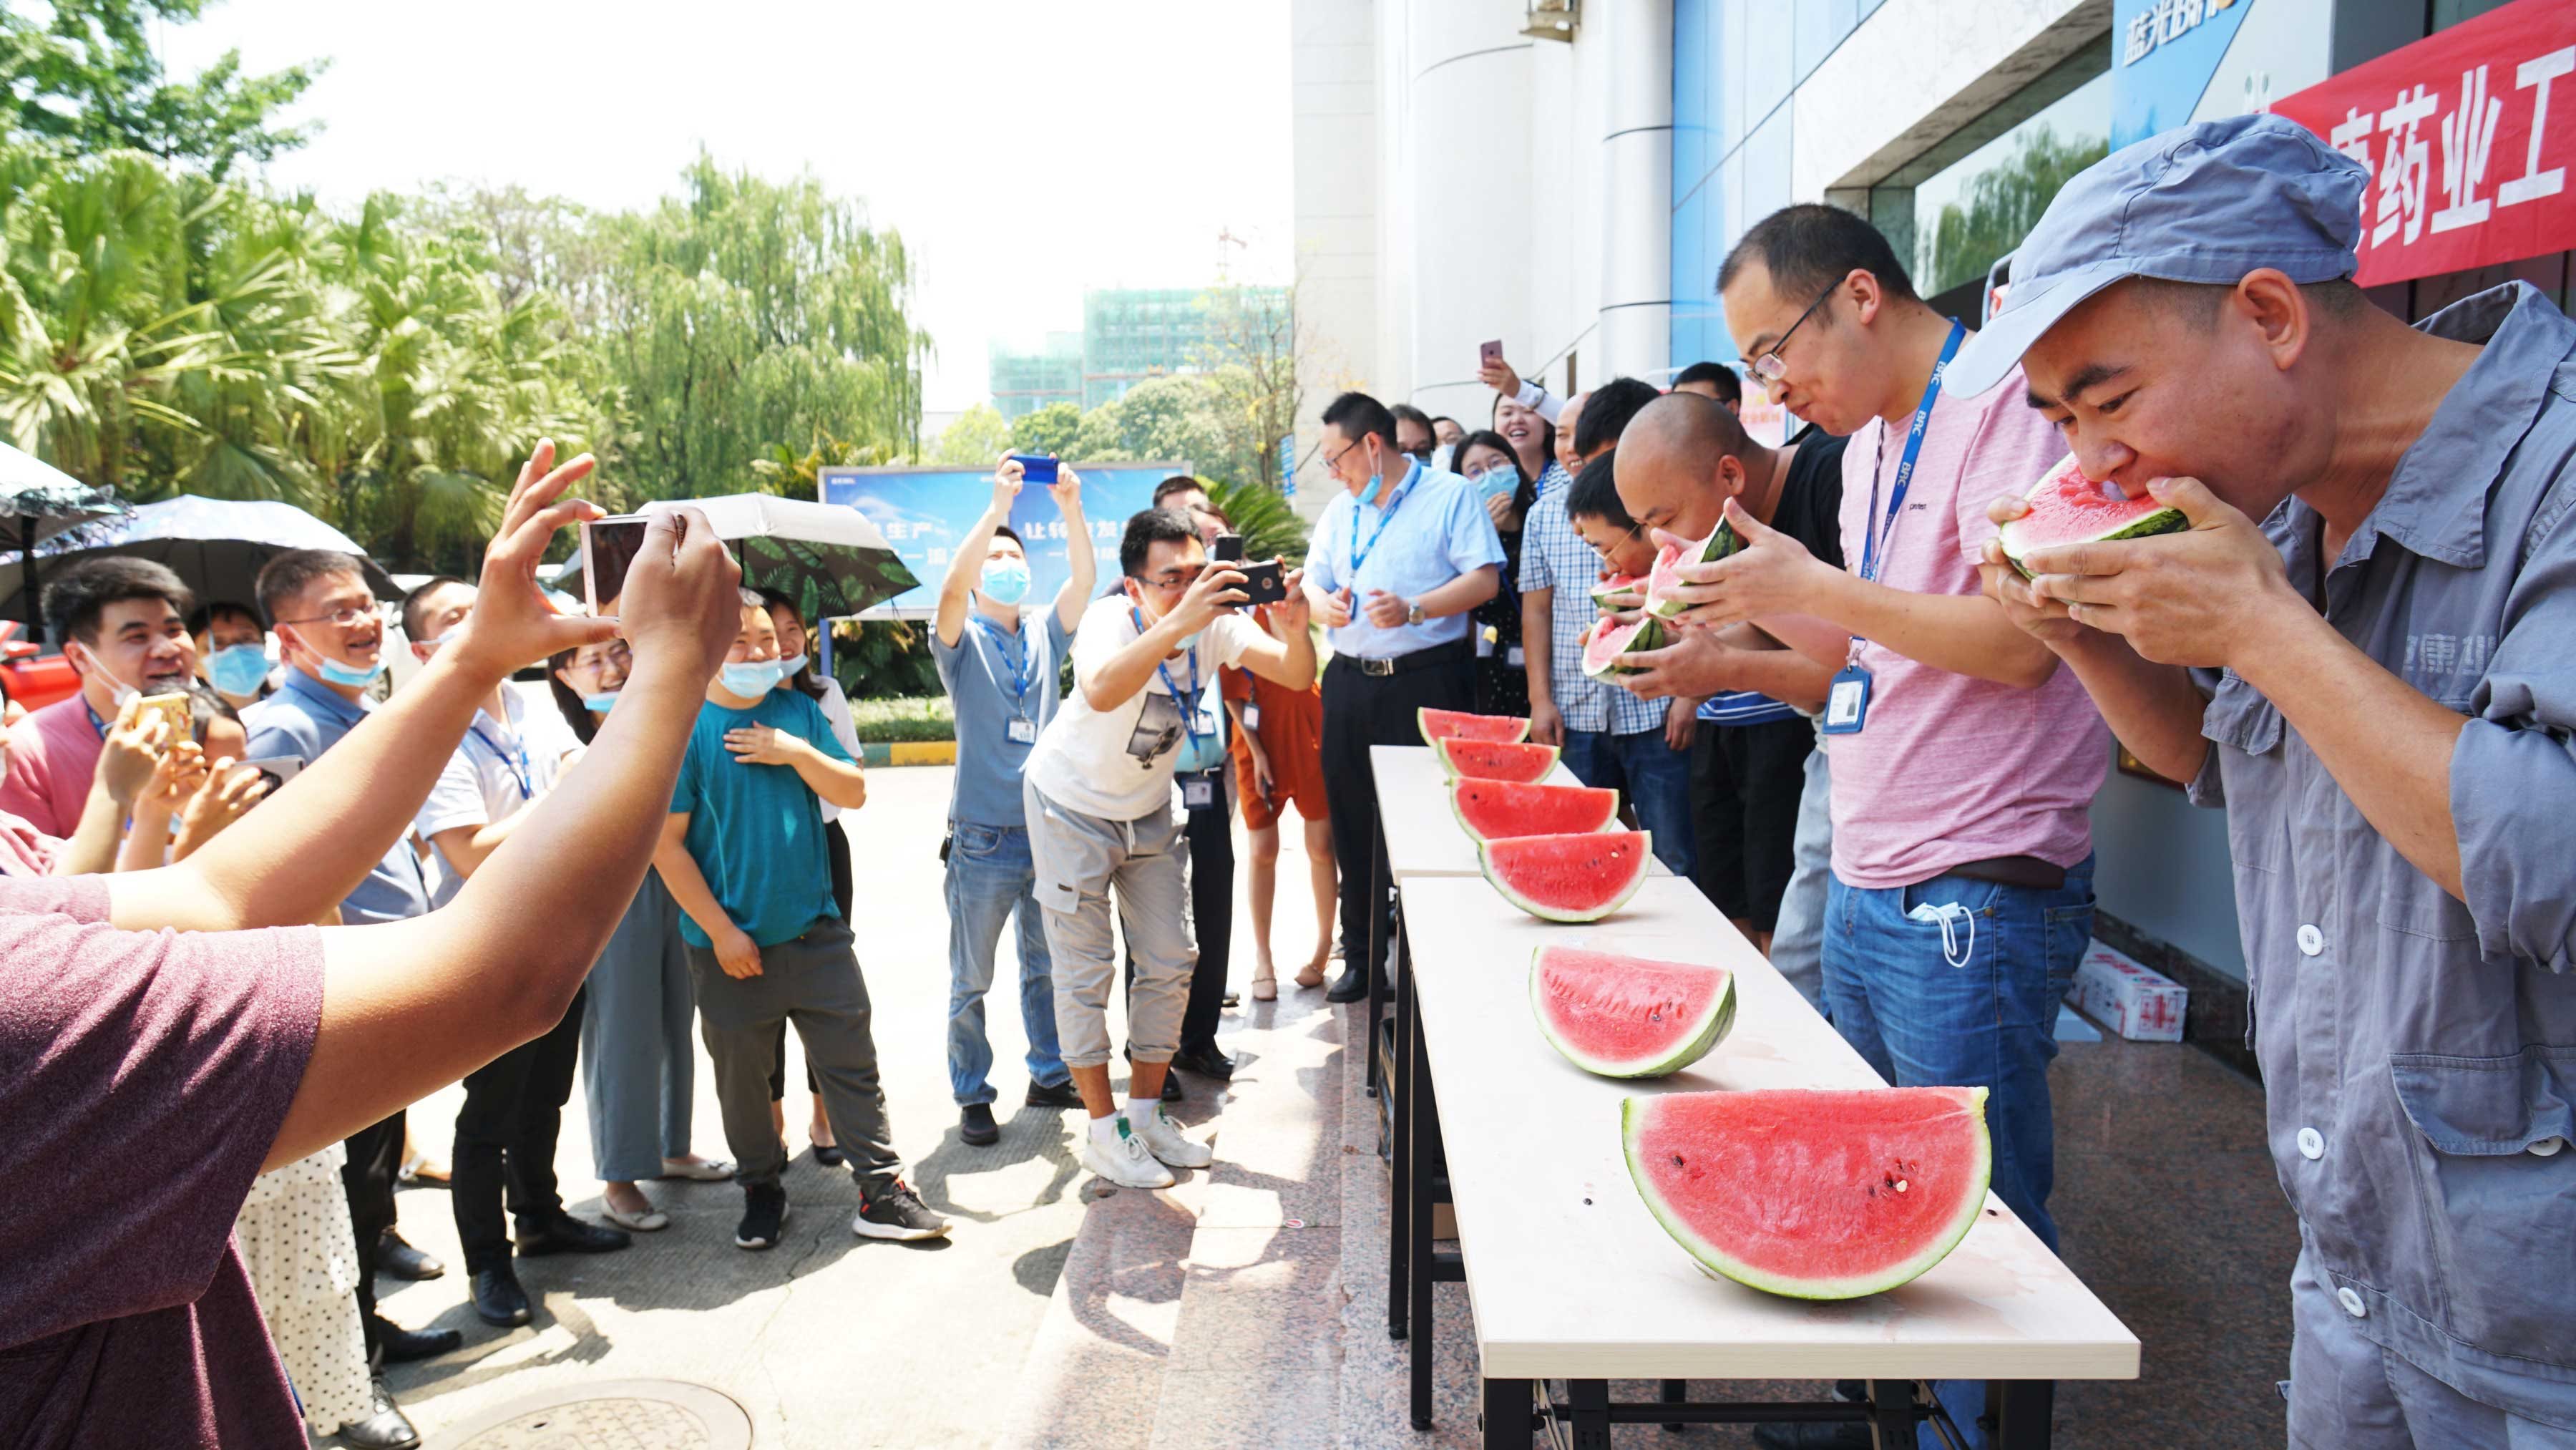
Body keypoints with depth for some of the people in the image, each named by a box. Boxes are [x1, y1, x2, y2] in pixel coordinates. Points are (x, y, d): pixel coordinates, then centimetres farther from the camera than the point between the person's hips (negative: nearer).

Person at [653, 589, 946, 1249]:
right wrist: (720, 930, -12)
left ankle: (881, 1189, 13)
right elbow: (666, 843, -11)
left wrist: (797, 753, -13)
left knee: (852, 1062, 5)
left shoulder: (798, 711, 5)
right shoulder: (684, 726, -9)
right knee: (742, 1074, 13)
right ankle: (761, 1189, 32)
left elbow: (854, 793, 4)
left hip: (815, 929, 3)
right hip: (730, 942, -3)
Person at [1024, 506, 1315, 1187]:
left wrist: (1296, 632, -45)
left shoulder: (1215, 621, -17)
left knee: (1171, 959, 7)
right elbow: (1103, 693, -54)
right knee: (1087, 971, 0)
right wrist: (1179, 622, -63)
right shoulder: (1110, 620, -31)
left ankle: (1146, 1113, 23)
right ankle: (1104, 1133, 14)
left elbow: (1297, 676, -24)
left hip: (1147, 808, 5)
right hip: (1073, 806, -5)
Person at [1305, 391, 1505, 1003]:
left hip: (1427, 680, -6)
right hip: (1350, 681, 6)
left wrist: (1414, 609, -21)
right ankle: (1361, 953, 23)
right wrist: (1322, 603, -6)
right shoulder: (1340, 510, 18)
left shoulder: (1451, 496, -1)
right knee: (1354, 821, 10)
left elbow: (1485, 579, -9)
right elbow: (1313, 579, 18)